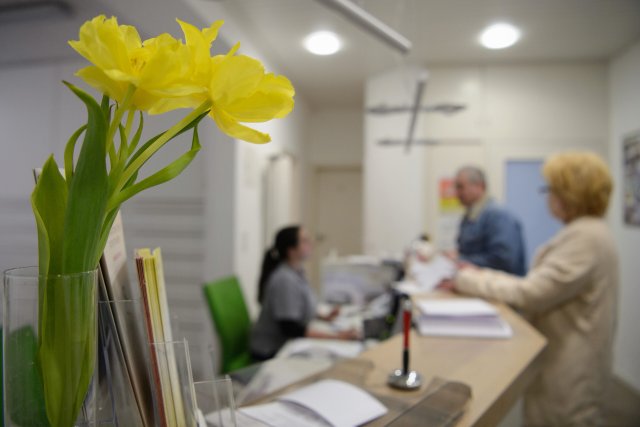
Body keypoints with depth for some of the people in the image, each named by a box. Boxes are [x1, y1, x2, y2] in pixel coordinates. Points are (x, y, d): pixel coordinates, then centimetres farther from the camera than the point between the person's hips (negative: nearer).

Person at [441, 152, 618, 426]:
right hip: (562, 364, 9)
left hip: (569, 375, -9)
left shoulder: (586, 236, -22)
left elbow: (530, 294, -25)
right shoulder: (584, 231, 10)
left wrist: (467, 281, -15)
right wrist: (481, 275, 3)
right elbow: (541, 287, 9)